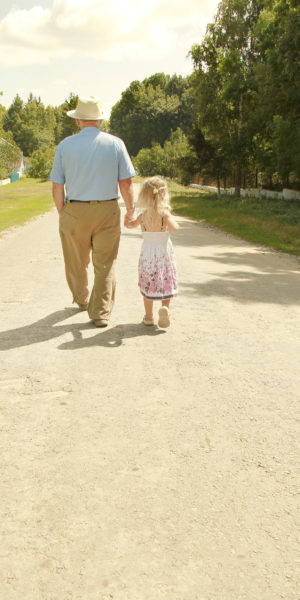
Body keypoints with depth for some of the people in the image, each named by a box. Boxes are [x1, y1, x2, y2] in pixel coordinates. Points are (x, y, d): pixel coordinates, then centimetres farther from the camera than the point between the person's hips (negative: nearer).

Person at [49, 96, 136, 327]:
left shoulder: (65, 145, -3)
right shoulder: (115, 143, -3)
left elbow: (57, 186, -2)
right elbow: (126, 182, -6)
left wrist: (62, 213, 11)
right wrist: (131, 209, 7)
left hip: (74, 212, 1)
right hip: (107, 212, 0)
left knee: (77, 262, 19)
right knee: (105, 264, 7)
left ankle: (82, 300, 40)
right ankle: (100, 313, 4)